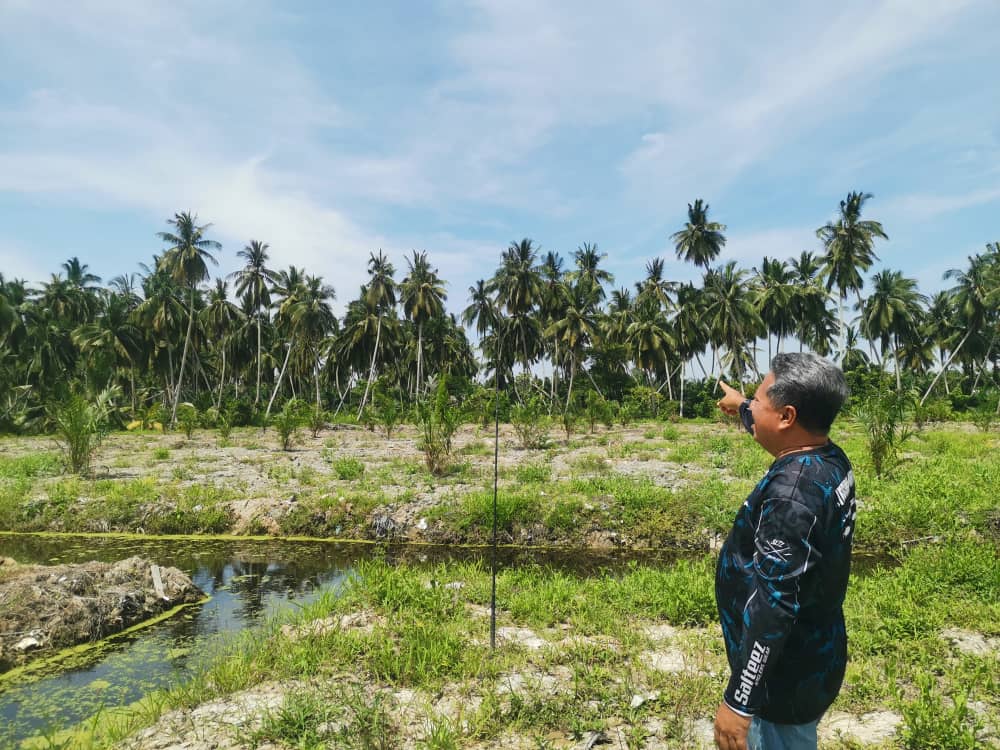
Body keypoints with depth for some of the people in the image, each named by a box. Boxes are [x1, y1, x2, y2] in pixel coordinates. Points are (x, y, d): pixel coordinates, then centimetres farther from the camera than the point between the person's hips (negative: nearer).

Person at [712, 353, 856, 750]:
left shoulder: (792, 493, -32)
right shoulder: (831, 460, -3)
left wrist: (739, 700, -26)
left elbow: (773, 605, -32)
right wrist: (741, 406, 38)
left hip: (786, 676, -9)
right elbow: (771, 431, 21)